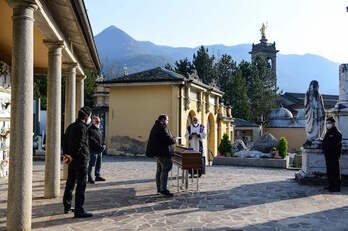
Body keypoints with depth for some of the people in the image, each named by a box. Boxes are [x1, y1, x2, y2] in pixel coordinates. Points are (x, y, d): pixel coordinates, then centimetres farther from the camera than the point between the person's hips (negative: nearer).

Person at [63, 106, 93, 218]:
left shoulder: (71, 126, 14)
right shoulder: (82, 127, -15)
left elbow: (65, 141, 13)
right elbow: (79, 144, -21)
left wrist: (66, 154, 5)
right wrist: (72, 156, -14)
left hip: (72, 160, 9)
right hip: (80, 159, -9)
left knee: (70, 183, 19)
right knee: (81, 184, -6)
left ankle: (67, 207, 30)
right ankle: (79, 210, -5)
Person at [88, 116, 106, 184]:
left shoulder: (98, 130, 21)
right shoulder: (90, 129, -8)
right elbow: (91, 140, -18)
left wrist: (103, 145, 6)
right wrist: (99, 146, -20)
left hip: (99, 150, 9)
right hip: (93, 150, -9)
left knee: (99, 164, 13)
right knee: (92, 164, -6)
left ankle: (98, 176, 22)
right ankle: (90, 178, 0)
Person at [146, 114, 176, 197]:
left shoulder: (156, 127, 16)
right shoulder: (161, 128, -17)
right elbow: (168, 139, -24)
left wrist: (172, 138, 12)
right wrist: (175, 139, -4)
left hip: (158, 152, 11)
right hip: (163, 152, -11)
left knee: (159, 170, 14)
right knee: (165, 169, -9)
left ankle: (159, 188, 21)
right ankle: (163, 189, -10)